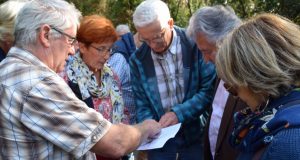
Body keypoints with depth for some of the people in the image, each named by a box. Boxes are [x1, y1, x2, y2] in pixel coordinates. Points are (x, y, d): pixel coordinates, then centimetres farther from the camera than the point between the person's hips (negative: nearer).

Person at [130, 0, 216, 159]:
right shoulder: (137, 60, -4)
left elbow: (211, 89, -13)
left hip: (194, 132, -1)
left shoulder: (195, 44, -13)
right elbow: (141, 104, 0)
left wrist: (179, 113, -23)